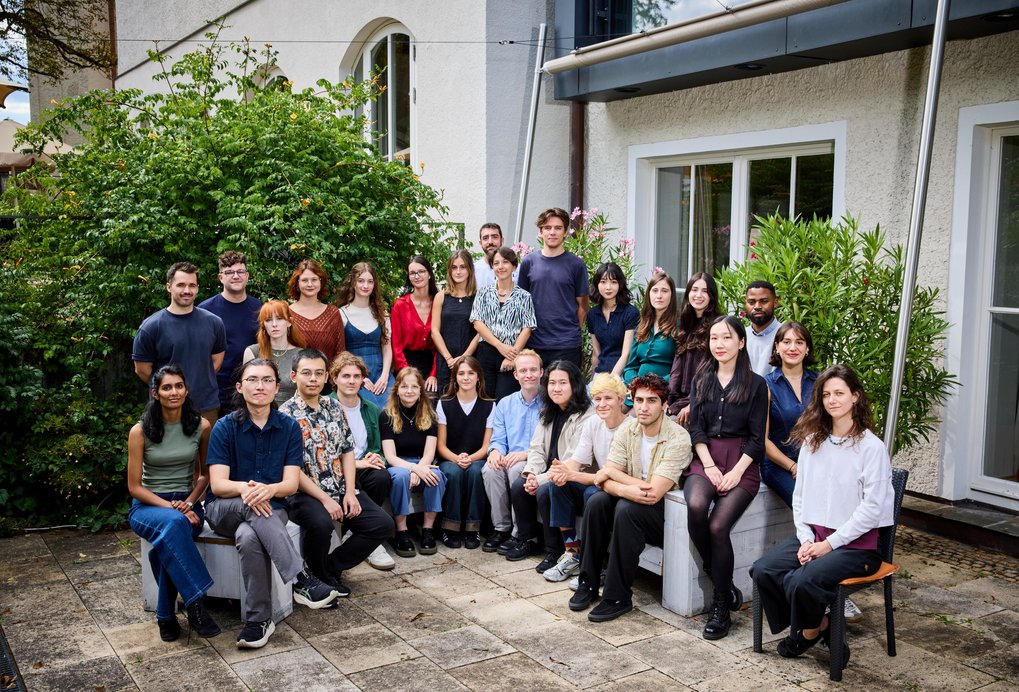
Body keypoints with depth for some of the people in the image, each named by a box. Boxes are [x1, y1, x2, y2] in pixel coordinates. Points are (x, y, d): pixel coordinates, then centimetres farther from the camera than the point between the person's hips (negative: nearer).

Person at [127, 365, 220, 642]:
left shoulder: (201, 426, 1)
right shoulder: (140, 431, -5)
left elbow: (205, 473, 13)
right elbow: (134, 487, -4)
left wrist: (189, 502, -6)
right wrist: (171, 507, -17)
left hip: (186, 504, 1)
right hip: (147, 506, -1)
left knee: (168, 544, -36)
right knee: (173, 524, -39)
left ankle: (166, 615, -20)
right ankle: (195, 603, -36)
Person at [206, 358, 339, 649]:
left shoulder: (289, 427, 2)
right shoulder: (225, 427, -2)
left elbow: (291, 483, -5)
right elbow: (218, 484, -9)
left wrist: (268, 489, -29)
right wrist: (244, 489, -33)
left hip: (272, 507, 1)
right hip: (224, 508, 0)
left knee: (248, 536, -36)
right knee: (252, 505, -37)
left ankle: (259, 619, -28)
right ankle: (302, 579, -41)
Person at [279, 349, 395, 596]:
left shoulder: (334, 407, 11)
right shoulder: (286, 415, -8)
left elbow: (347, 451, 10)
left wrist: (350, 493, -3)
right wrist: (325, 499, -17)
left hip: (341, 490, 6)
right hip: (305, 493, -6)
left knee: (383, 524, -8)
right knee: (321, 523, -36)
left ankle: (332, 566, 6)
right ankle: (319, 577, -6)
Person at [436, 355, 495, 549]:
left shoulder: (488, 406, 4)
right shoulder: (444, 404, 4)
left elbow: (486, 445, 0)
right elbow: (441, 445, 1)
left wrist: (470, 458, -21)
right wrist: (456, 459, -20)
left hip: (476, 459, 0)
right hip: (449, 460, 0)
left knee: (475, 471, -34)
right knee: (453, 473, -34)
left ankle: (472, 529, -23)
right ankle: (450, 527, -22)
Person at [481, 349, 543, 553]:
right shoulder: (505, 404, 15)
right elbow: (499, 440, 12)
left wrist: (526, 454, -22)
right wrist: (496, 451, -11)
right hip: (510, 459, 4)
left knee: (517, 469, -34)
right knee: (490, 469, -26)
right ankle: (501, 527, -13)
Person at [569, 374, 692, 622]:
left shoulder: (678, 439, -20)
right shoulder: (627, 430, -2)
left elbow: (654, 493, -26)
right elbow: (605, 480, -7)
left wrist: (612, 474, -16)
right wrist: (625, 489, -30)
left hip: (667, 512, -5)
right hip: (633, 500, 5)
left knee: (626, 509, -31)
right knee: (596, 502, -21)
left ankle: (618, 597, -21)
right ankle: (588, 583, -8)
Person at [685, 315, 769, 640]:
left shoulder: (755, 384, 5)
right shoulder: (701, 380, 14)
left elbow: (757, 437, 1)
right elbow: (696, 428, 7)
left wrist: (736, 472, -12)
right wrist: (709, 466, -7)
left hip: (741, 463, -2)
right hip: (705, 458, 3)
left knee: (718, 526, -25)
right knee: (695, 506, -31)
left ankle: (721, 607, -9)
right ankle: (724, 586, -13)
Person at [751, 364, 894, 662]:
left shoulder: (872, 447, -10)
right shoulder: (812, 442, 9)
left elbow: (872, 508, -14)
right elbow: (799, 496, 10)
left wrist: (828, 544, -14)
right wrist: (806, 540, -5)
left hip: (855, 543, -6)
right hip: (813, 535, 6)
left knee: (802, 581, -28)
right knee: (762, 570, -17)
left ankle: (810, 629, 6)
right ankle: (818, 625, 5)